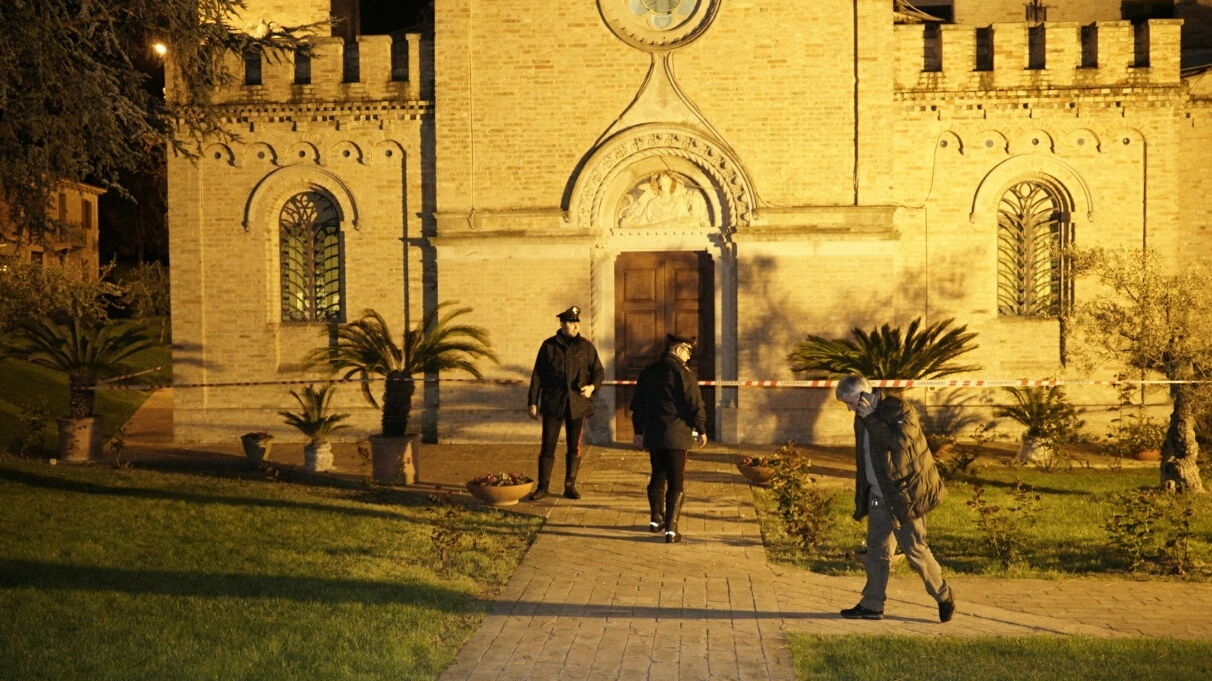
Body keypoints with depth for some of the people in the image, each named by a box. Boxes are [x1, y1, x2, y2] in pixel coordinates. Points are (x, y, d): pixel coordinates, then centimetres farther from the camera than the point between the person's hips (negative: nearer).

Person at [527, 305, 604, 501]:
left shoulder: (586, 346, 5)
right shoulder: (549, 346, 2)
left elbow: (599, 371, 11)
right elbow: (537, 375, 5)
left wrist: (592, 386, -10)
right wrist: (532, 402, 2)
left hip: (578, 404, 1)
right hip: (553, 403, -1)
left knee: (574, 446, 5)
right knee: (548, 446, -2)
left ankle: (570, 486, 15)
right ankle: (543, 486, 7)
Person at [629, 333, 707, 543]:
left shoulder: (648, 371, 8)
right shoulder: (683, 373, -12)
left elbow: (638, 404, 13)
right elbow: (695, 405, -11)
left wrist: (639, 431, 21)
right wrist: (701, 430, 3)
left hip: (653, 434, 6)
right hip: (676, 435, -6)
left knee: (657, 476, 21)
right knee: (676, 481, -2)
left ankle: (656, 519, 32)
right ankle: (671, 528, -6)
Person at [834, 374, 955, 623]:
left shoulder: (898, 409, -15)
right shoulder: (863, 417, 9)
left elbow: (900, 441, -32)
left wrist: (871, 418, -25)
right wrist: (861, 496, 18)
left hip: (903, 495, -8)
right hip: (878, 497, 8)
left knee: (915, 550, -2)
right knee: (876, 550, 9)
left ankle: (944, 596, 15)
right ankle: (872, 605, 14)